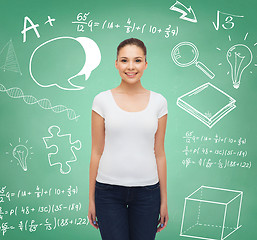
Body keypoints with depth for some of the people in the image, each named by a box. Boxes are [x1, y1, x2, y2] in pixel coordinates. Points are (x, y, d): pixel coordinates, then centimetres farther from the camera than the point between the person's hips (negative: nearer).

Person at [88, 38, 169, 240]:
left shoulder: (158, 102, 2)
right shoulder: (102, 100, -1)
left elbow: (159, 153, 5)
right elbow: (96, 152, 1)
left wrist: (164, 200, 6)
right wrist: (91, 199, 3)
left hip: (147, 191, 1)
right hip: (109, 191, -1)